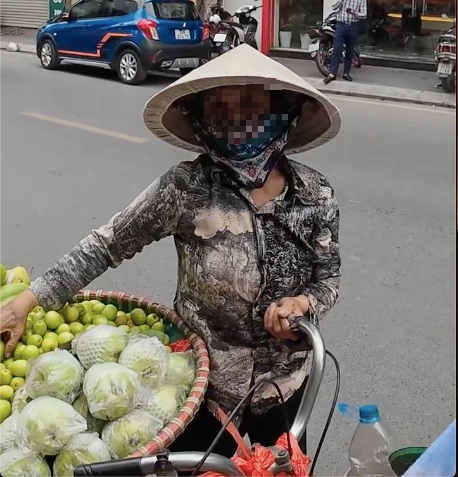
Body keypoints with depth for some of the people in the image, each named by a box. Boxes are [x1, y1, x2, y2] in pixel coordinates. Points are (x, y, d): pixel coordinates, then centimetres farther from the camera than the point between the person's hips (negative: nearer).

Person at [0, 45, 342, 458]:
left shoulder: (316, 195, -12)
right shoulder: (186, 189, -19)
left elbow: (328, 279, -2)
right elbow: (107, 245, -13)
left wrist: (303, 303, -24)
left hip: (284, 382, 3)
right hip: (202, 381, -2)